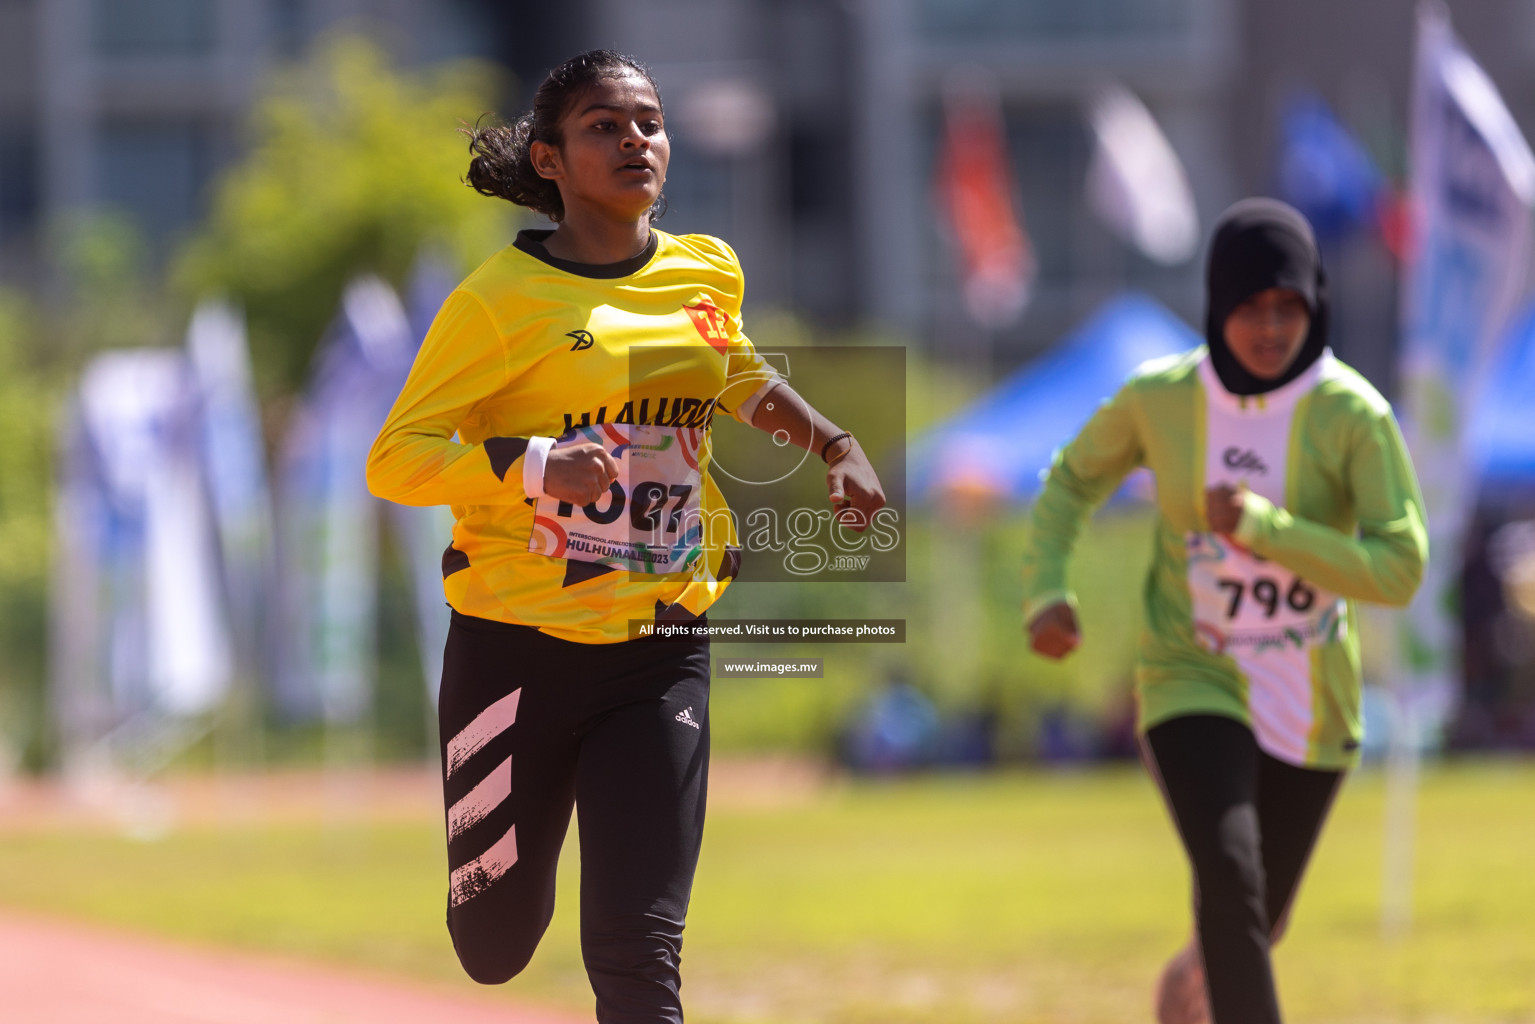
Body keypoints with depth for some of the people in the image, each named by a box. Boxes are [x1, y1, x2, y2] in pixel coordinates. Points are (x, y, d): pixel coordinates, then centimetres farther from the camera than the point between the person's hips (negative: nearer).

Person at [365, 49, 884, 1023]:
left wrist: (837, 443, 18)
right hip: (518, 647, -3)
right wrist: (537, 464, -28)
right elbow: (394, 459, -15)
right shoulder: (503, 298, -12)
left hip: (662, 651, 3)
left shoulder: (707, 274, 5)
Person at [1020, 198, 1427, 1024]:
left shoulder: (1356, 415, -14)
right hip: (1193, 686, -1)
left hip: (1309, 710, 2)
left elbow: (1400, 570, -20)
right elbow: (1073, 481, 9)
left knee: (1253, 926, 18)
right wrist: (1044, 594, -8)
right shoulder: (1158, 397, -9)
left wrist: (1265, 527, -29)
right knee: (1233, 884, -27)